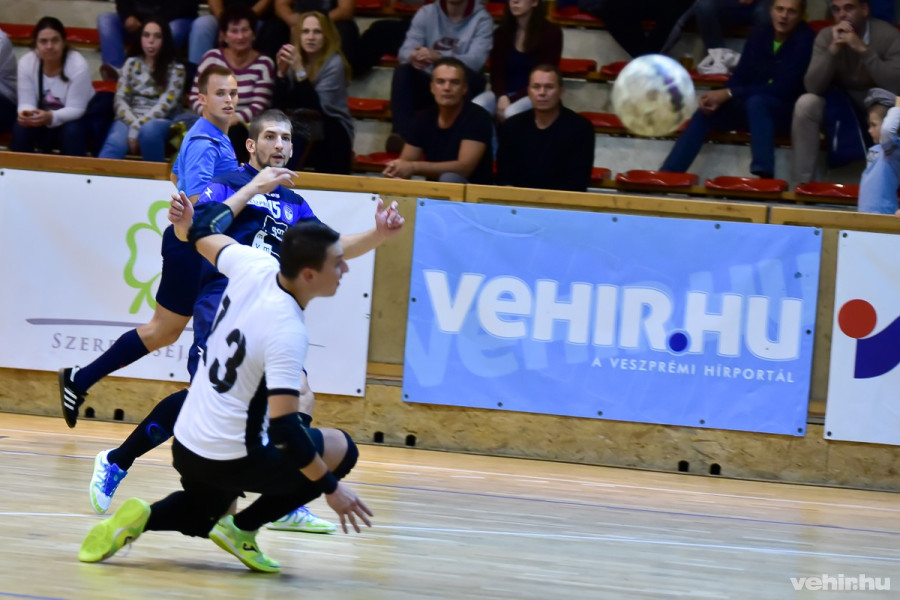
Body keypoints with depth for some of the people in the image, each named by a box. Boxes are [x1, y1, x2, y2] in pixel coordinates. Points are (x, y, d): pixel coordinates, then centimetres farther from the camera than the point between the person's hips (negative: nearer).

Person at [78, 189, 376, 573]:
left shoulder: (255, 266, -7)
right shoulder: (287, 333, -26)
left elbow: (205, 234, 14)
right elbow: (283, 426, -28)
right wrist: (331, 487, -22)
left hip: (186, 444, 8)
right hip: (232, 460, -8)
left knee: (200, 518, 35)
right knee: (341, 450, 10)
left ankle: (141, 517, 2)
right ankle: (243, 529, 6)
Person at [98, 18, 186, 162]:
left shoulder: (176, 69, 6)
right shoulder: (131, 64, 15)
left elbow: (165, 105, -6)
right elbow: (120, 100, 6)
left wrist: (137, 128, -18)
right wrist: (133, 125, -14)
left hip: (159, 122, -1)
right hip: (129, 120, 1)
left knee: (149, 130, -40)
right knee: (115, 144, -34)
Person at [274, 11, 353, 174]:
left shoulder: (334, 63, -13)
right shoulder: (296, 59, 2)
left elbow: (317, 108, -24)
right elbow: (280, 106, -4)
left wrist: (300, 70, -30)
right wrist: (282, 71, -17)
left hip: (332, 134, -3)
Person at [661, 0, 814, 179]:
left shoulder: (805, 41, -15)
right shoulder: (760, 36, 5)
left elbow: (782, 89, -22)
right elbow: (740, 76, 6)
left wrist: (729, 94, -23)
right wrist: (720, 97, -18)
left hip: (787, 110, -6)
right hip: (752, 106, 6)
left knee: (756, 101, -37)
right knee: (706, 112, -15)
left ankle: (765, 176, -48)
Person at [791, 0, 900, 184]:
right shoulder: (826, 36, -12)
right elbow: (813, 88, -22)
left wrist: (863, 49, -37)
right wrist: (833, 48, -33)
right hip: (841, 103, 2)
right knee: (806, 103, -26)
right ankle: (801, 183, -17)